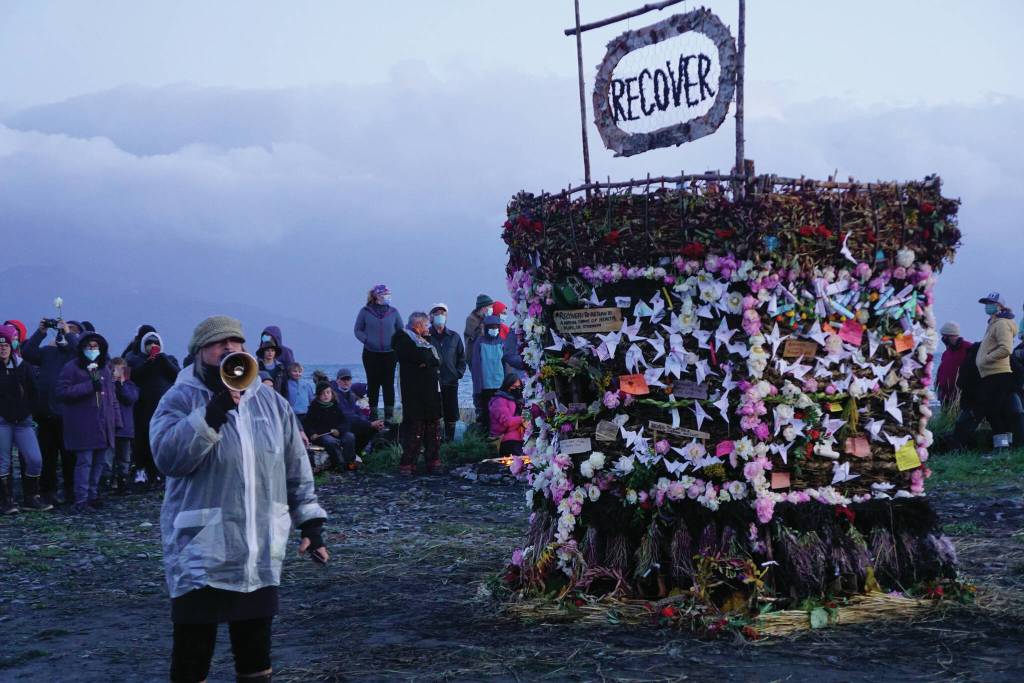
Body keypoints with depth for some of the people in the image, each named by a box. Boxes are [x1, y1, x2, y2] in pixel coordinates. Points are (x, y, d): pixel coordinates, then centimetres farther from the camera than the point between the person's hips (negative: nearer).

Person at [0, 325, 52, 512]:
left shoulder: (22, 366, 7)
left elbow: (32, 392, 15)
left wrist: (29, 411, 9)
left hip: (23, 420, 3)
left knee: (35, 460, -4)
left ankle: (31, 498, 10)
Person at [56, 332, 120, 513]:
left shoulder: (104, 367, 17)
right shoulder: (72, 368, -3)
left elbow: (112, 395, 20)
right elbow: (62, 391, -13)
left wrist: (116, 421, 14)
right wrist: (90, 386, -18)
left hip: (103, 424, 6)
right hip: (82, 425, -6)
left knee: (99, 461, 9)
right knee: (84, 462, -9)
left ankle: (93, 496, 19)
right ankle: (81, 500, -6)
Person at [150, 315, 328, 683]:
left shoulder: (272, 402, 11)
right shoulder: (180, 400, -3)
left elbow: (297, 469, 17)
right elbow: (168, 458, -20)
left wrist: (310, 520, 11)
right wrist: (212, 413, -27)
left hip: (261, 554, 4)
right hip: (201, 553, -4)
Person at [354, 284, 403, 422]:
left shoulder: (393, 312, 5)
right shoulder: (365, 311, -1)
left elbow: (401, 331, 13)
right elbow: (358, 330, 5)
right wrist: (366, 340, -10)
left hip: (389, 354, 1)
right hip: (371, 354, -1)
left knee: (388, 384, 2)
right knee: (373, 384, 3)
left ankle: (389, 415, 6)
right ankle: (372, 415, 9)